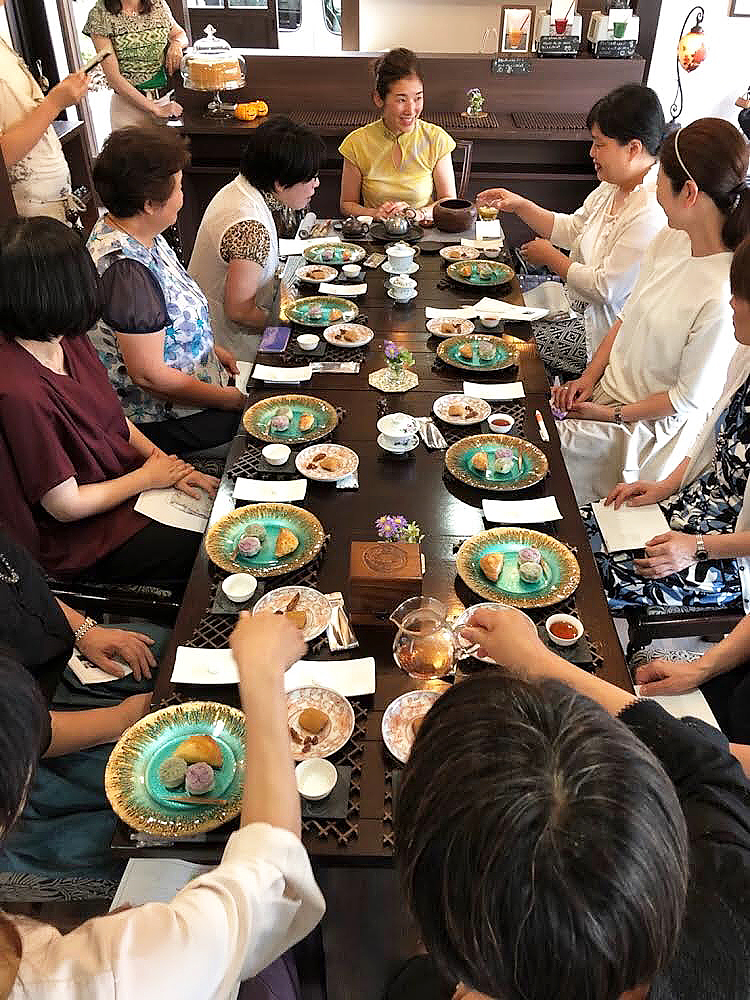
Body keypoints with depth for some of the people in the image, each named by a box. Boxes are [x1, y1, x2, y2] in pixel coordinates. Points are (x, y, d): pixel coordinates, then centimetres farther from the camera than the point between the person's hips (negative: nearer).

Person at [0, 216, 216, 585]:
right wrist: (149, 476, -11)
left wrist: (169, 465, -6)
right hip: (87, 538, -8)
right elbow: (66, 505, -23)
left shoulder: (68, 340, -5)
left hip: (129, 480, 8)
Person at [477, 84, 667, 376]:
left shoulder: (652, 213, -27)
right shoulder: (613, 187, 4)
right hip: (586, 308, 10)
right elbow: (572, 229, 15)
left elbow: (606, 288, -26)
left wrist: (549, 257, -13)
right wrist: (520, 205, 4)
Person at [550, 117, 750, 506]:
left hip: (649, 426, -7)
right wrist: (589, 377, -2)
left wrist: (613, 414, -14)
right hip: (605, 387, 7)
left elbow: (690, 398, -20)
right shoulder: (670, 239, -4)